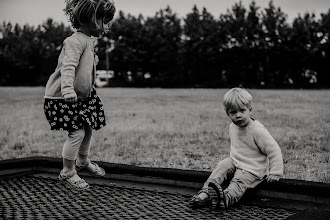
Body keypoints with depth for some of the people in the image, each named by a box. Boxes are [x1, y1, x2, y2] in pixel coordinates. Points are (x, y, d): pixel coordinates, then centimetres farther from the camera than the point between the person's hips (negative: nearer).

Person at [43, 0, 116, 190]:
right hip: (62, 97, -10)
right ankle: (67, 173, 5)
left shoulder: (90, 40, 9)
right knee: (77, 133, -12)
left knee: (88, 129, 17)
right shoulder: (76, 41, -23)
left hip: (82, 95, 10)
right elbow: (68, 66, -37)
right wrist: (67, 89, -48)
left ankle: (83, 162, 41)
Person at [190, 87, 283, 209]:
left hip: (252, 168, -7)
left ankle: (226, 198, -60)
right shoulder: (233, 127, 5)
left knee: (239, 181, -32)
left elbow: (274, 150, -19)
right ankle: (205, 193, -31)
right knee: (221, 166, -18)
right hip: (235, 161, 7)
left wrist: (275, 172, -22)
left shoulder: (257, 130, -20)